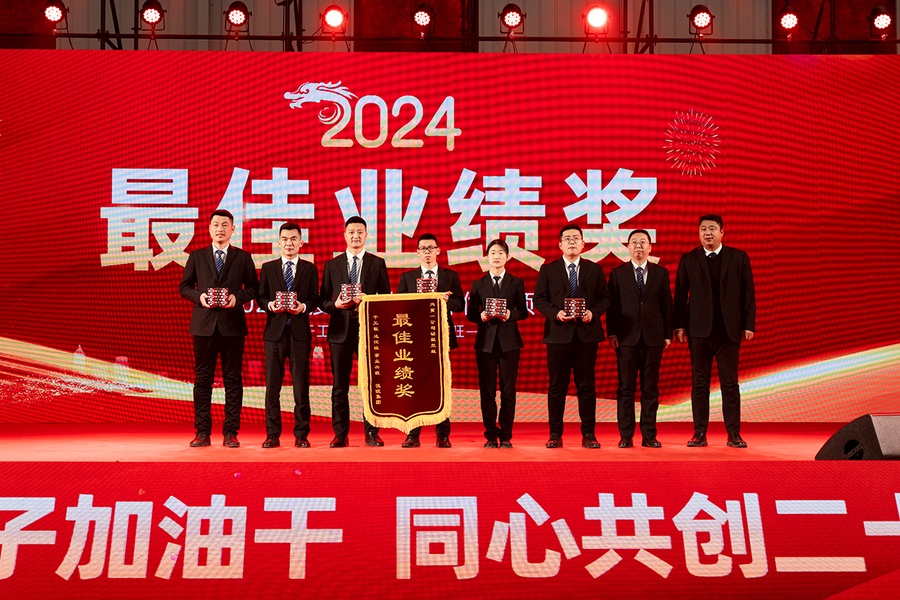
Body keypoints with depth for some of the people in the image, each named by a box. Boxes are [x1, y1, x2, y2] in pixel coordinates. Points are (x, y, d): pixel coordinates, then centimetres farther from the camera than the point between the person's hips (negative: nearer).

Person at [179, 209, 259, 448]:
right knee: (202, 378, 2)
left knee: (232, 378, 1)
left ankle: (230, 433, 6)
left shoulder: (243, 257, 7)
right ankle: (202, 432, 7)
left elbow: (253, 287, 7)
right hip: (204, 323, 1)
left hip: (232, 323, -1)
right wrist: (198, 297, -8)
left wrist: (237, 298, -11)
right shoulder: (197, 256, 10)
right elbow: (184, 286, 11)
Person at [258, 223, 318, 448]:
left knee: (301, 386, 1)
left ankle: (301, 435, 7)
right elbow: (260, 297, 8)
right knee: (272, 385, 2)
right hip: (275, 331, 1)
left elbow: (314, 300, 4)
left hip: (299, 331, -1)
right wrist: (270, 305, -12)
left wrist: (303, 307, -16)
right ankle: (272, 435, 9)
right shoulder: (268, 268, 11)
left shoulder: (310, 269, 8)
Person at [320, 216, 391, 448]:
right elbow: (323, 300, 9)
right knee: (339, 386, 4)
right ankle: (340, 434, 10)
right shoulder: (332, 265, 10)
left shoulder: (378, 263, 7)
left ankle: (372, 433, 8)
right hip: (341, 330, 1)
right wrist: (335, 304, -12)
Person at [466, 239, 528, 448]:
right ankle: (491, 435, 8)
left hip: (509, 342, -1)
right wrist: (481, 316, -14)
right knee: (487, 390, 1)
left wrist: (511, 315, -15)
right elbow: (470, 313, 7)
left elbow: (523, 312, 5)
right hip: (485, 342, 1)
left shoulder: (516, 282, 8)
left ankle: (506, 436, 7)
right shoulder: (478, 284, 9)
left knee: (508, 390, 0)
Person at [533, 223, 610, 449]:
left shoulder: (594, 269, 10)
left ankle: (588, 434, 9)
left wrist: (593, 313, -11)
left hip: (587, 333, 1)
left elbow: (604, 298, 8)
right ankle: (555, 434, 8)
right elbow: (539, 298, 4)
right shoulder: (548, 269, 7)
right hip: (558, 334, -1)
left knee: (586, 385, 3)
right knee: (557, 386, 2)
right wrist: (555, 313, -13)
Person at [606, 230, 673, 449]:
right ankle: (626, 436, 4)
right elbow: (612, 305, 3)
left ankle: (649, 435, 8)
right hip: (626, 337, -1)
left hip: (653, 338, 1)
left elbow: (667, 305, 8)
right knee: (626, 388, 0)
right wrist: (611, 332, -5)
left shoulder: (661, 273, 9)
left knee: (651, 388, 4)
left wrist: (668, 334, 3)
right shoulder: (618, 273, 7)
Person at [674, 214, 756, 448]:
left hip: (729, 330, 0)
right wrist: (680, 325, -2)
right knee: (699, 383, 3)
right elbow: (680, 294, 5)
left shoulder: (739, 258, 6)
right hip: (699, 330, 0)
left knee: (730, 383, 2)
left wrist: (749, 324, -1)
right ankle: (700, 433, 7)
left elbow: (748, 293, 5)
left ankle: (734, 434, 7)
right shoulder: (688, 259, 7)